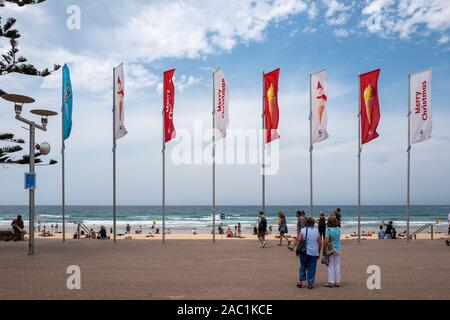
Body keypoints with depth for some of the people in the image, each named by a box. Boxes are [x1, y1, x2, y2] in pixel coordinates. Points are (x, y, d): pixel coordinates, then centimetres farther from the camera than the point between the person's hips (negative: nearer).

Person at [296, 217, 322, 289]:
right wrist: (319, 252, 12)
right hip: (314, 253, 1)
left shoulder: (303, 230, -4)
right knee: (312, 268, 6)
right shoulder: (316, 231, 1)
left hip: (304, 252, 0)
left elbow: (299, 241, -7)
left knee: (303, 266, 13)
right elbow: (320, 243, 2)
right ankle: (310, 283, 8)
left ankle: (300, 281, 9)